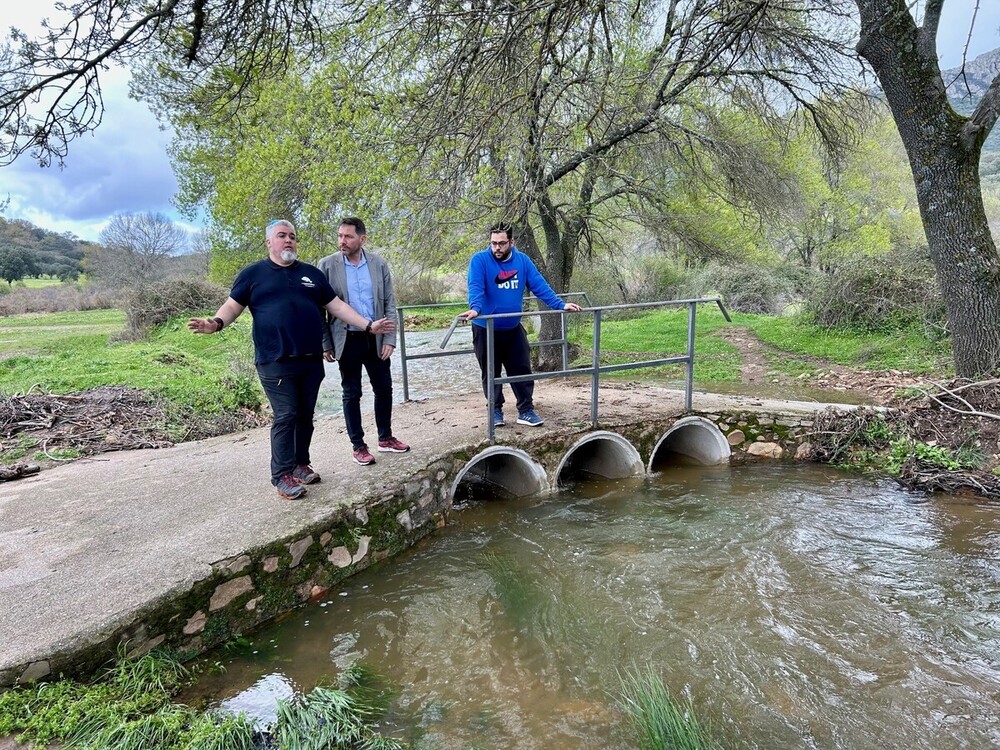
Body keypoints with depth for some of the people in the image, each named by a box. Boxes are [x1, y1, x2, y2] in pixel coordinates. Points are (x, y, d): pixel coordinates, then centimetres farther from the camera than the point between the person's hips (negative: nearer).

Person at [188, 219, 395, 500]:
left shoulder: (312, 273, 14)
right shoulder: (253, 274, 5)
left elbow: (336, 305, 13)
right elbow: (233, 305, 3)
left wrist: (369, 325, 6)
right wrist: (217, 323, -19)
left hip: (311, 360, 4)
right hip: (276, 362, -4)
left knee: (305, 416, 10)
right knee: (285, 416, -6)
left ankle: (301, 464, 24)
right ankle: (282, 476, 3)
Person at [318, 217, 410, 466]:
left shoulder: (379, 264, 1)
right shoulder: (327, 265, -5)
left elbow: (390, 304, 3)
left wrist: (389, 339, -4)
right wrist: (325, 343, -5)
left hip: (376, 339, 3)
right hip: (347, 340, -2)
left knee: (384, 389, 11)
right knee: (352, 394, 7)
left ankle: (385, 438, 28)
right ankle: (358, 445, 20)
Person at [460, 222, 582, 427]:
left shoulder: (522, 261, 1)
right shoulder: (479, 260, -12)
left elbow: (540, 286, -1)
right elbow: (475, 288, -25)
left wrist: (560, 305, -9)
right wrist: (475, 308, -44)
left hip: (513, 329, 3)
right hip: (486, 329, -3)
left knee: (522, 371, 5)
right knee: (491, 374, 10)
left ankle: (526, 411, 15)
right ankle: (496, 411, 25)